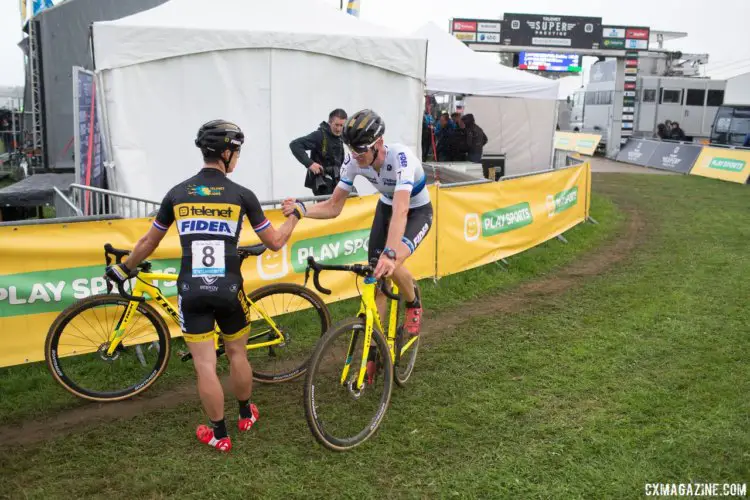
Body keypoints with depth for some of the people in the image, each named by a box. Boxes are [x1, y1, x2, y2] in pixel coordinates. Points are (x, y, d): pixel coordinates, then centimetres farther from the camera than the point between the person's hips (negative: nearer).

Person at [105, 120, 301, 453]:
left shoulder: (177, 193, 4)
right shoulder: (241, 195, -3)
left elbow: (149, 242, 14)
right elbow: (274, 242, 4)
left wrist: (124, 268, 31)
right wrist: (295, 214, 21)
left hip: (191, 291, 1)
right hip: (228, 290, -1)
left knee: (205, 365, 5)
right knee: (237, 353, 20)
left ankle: (219, 435, 17)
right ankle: (246, 414, 38)